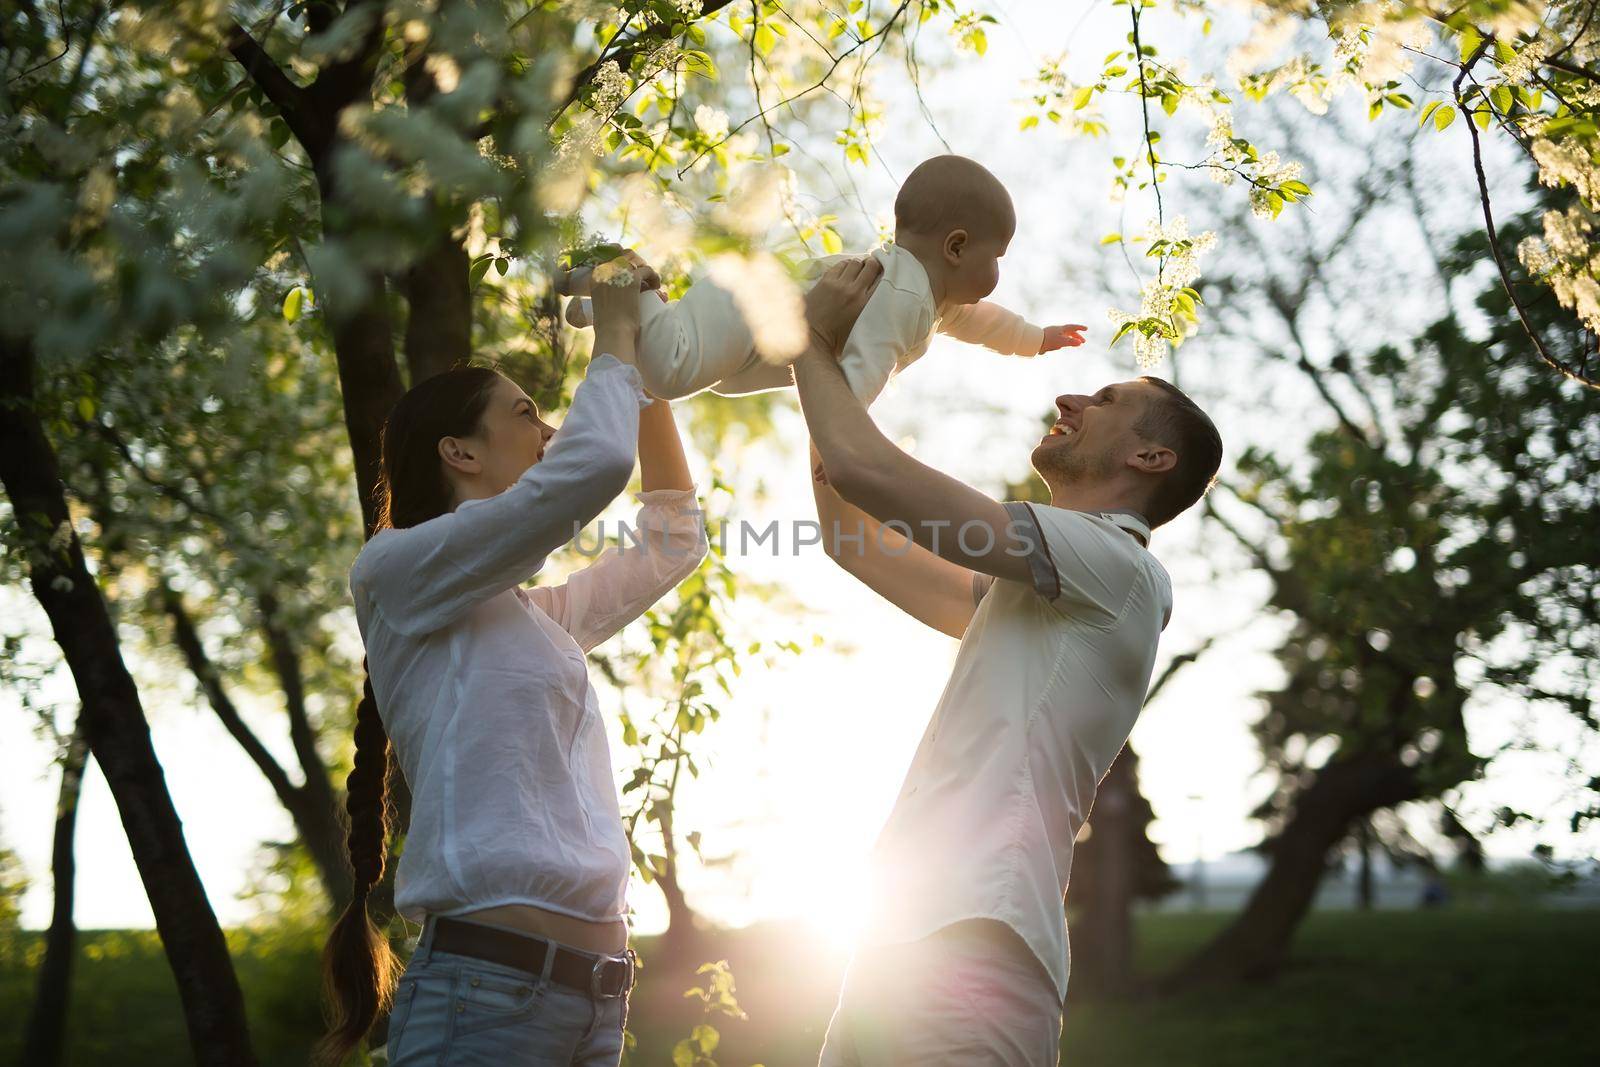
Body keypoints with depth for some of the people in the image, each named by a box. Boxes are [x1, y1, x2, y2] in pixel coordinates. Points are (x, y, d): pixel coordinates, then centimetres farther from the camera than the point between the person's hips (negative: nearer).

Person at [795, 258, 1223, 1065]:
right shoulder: (1046, 596, 27)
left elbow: (862, 469, -9)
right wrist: (827, 373, 28)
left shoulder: (1117, 566, -3)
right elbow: (853, 542, 31)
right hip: (908, 946, 9)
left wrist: (810, 340, 8)